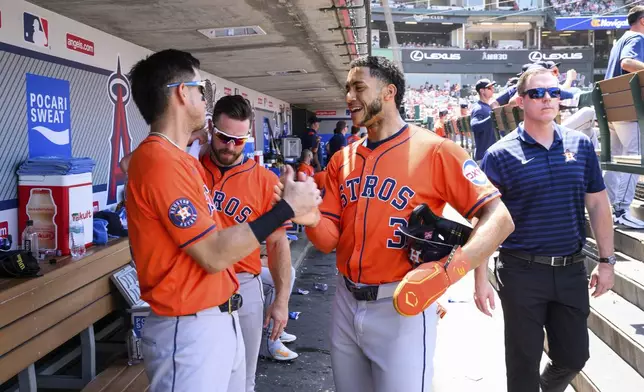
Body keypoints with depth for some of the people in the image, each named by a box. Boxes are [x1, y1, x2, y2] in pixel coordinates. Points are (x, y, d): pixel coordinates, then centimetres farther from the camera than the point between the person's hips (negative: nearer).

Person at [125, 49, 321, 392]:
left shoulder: (180, 160, 11)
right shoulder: (160, 161, -20)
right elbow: (214, 255, -21)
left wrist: (286, 213, 6)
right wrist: (285, 208, -16)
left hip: (220, 320, 10)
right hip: (190, 331, -9)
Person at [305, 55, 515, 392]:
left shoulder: (434, 150, -11)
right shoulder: (341, 161, 6)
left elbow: (498, 219, -15)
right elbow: (328, 240, 3)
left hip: (403, 305, -5)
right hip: (346, 303, 6)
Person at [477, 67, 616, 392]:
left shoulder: (581, 145, 4)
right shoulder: (500, 155, -8)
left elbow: (598, 204, 9)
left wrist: (606, 261, 6)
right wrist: (480, 279, -10)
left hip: (572, 270, 4)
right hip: (522, 272, -3)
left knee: (573, 357, 15)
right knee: (524, 362, 8)